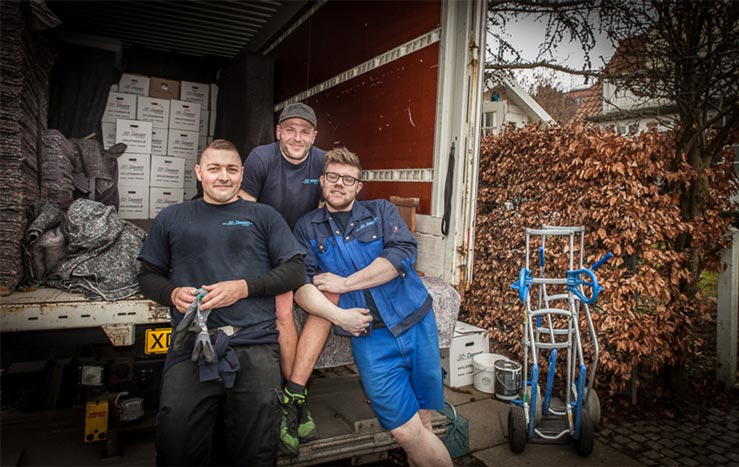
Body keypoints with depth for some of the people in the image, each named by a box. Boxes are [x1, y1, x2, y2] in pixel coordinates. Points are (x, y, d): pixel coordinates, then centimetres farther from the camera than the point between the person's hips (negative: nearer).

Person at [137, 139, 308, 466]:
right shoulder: (171, 218, 19)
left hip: (254, 345, -1)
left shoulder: (264, 217, 13)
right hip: (191, 346, 1)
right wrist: (173, 293, -3)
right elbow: (147, 276, 19)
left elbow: (296, 272, 7)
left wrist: (244, 287, -7)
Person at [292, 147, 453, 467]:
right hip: (369, 336, -1)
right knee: (406, 431, -2)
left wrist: (345, 283, -11)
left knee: (422, 421, 10)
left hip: (416, 324, 1)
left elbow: (403, 253, -10)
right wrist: (337, 315, -21)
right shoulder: (307, 229, 8)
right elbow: (300, 283, -5)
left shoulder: (381, 211, 8)